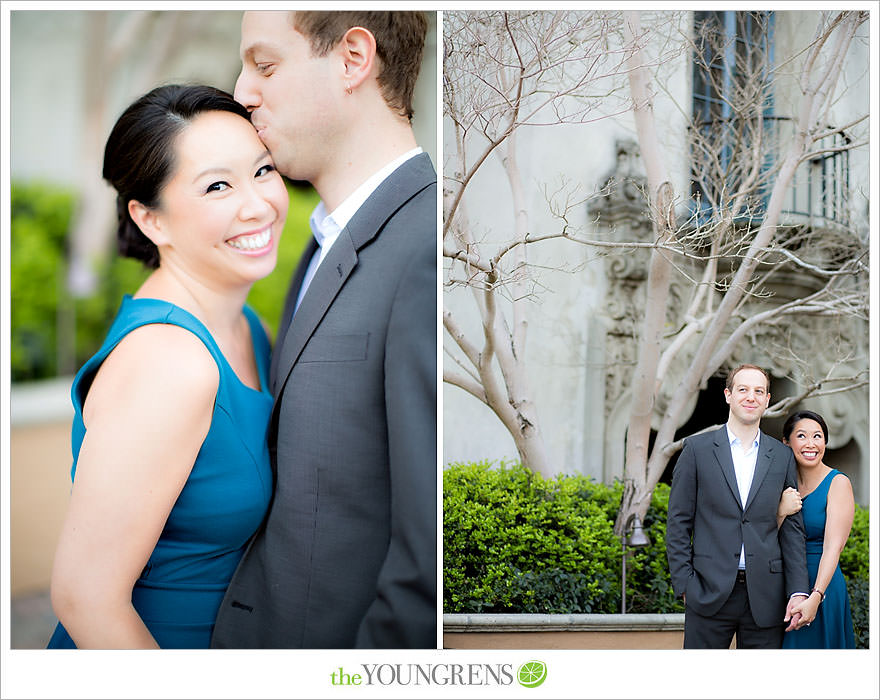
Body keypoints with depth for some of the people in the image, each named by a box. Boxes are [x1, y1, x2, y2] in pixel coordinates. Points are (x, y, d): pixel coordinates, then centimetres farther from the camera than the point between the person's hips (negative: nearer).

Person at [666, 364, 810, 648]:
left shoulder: (782, 456, 9)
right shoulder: (697, 448, 2)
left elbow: (792, 527, 9)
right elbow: (678, 522, 2)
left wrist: (798, 591, 0)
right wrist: (684, 584, -5)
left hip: (765, 598, 2)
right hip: (709, 593, -2)